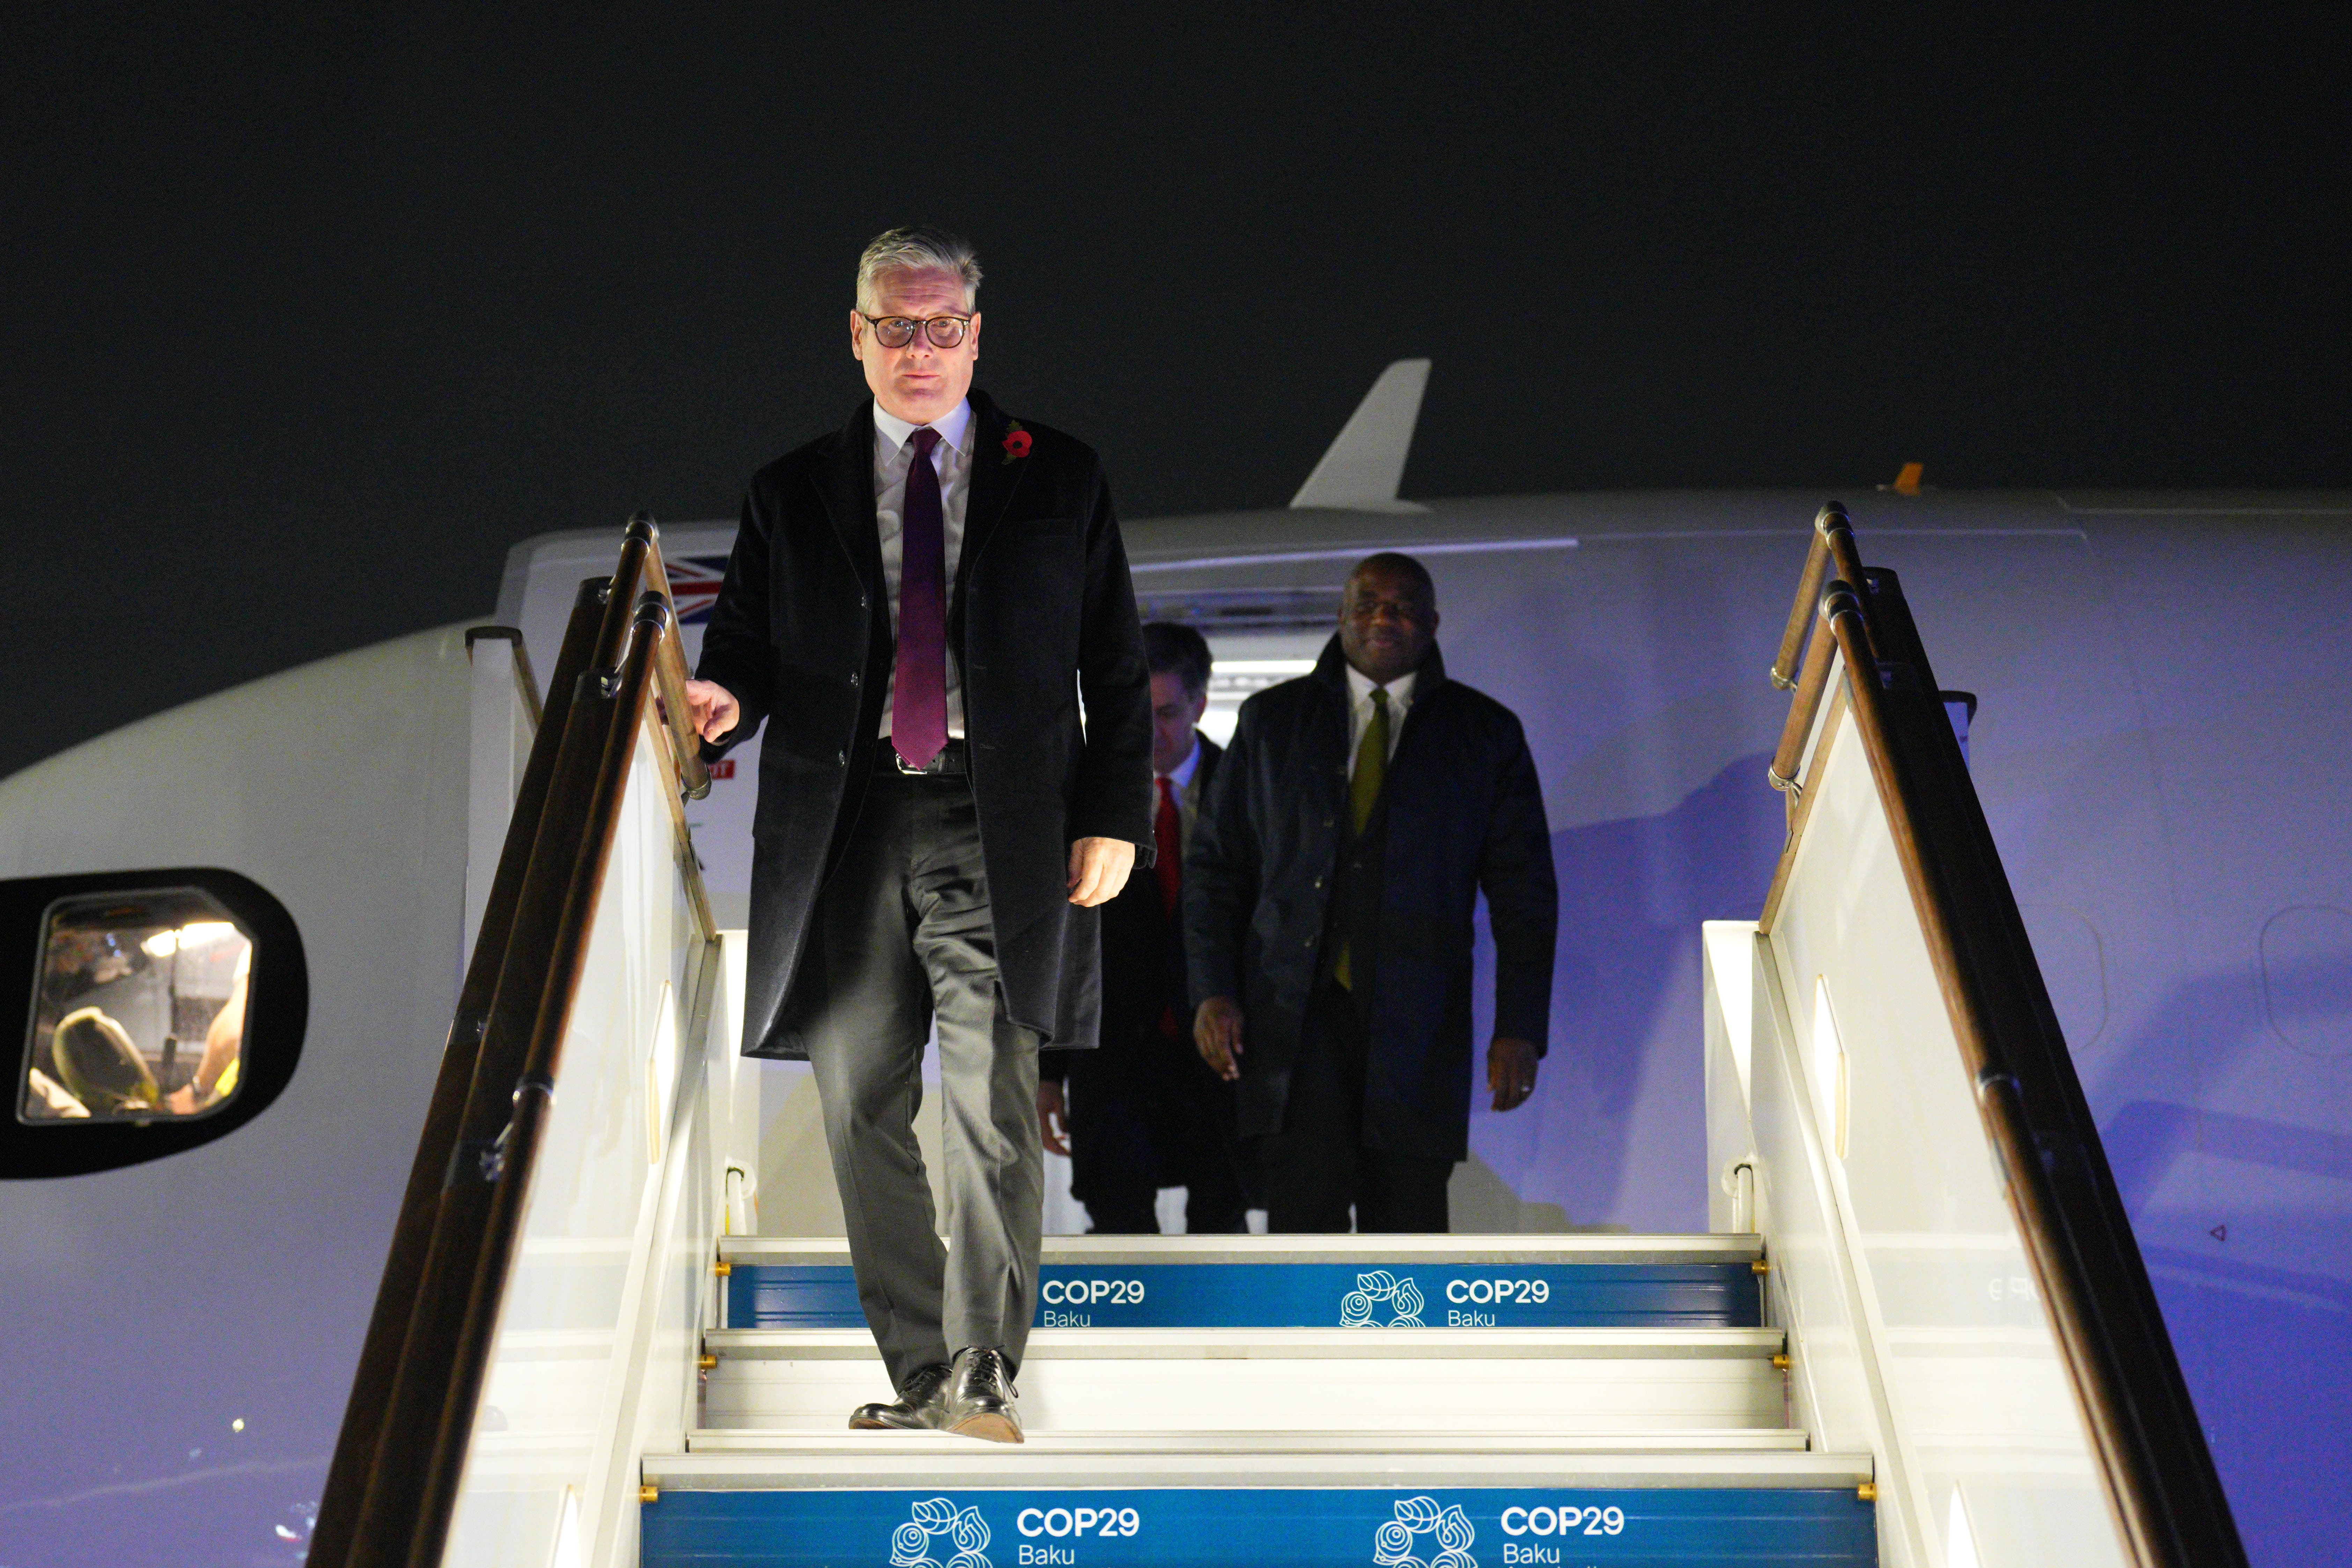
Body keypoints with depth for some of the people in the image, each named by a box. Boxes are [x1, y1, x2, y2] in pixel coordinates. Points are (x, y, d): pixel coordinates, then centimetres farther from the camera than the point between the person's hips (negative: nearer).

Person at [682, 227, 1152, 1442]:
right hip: (845, 827, 3)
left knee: (990, 1112, -9)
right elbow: (750, 646, 13)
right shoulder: (790, 494, 13)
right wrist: (726, 699, -11)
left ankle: (981, 1383, -1)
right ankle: (919, 1376, 16)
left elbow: (1116, 665, 8)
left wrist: (1116, 817, -1)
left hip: (1001, 827, -2)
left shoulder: (1059, 480, 9)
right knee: (862, 1113, 4)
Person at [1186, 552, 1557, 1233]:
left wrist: (1519, 1028, -1)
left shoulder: (1486, 733, 10)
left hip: (1416, 1024, 0)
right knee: (1304, 1221, -11)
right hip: (1297, 1016, 0)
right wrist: (1212, 991, 0)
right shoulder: (1271, 719, 13)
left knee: (1410, 1230, 0)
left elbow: (1524, 890, 8)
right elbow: (1215, 864, 12)